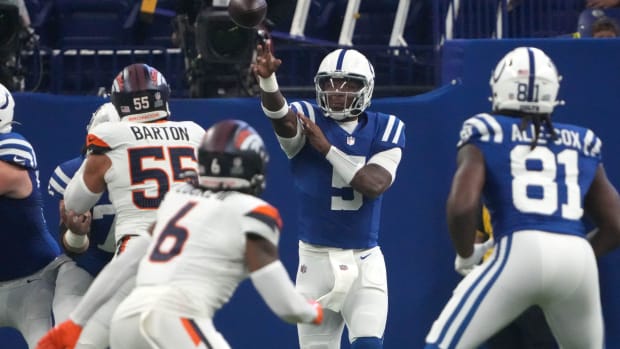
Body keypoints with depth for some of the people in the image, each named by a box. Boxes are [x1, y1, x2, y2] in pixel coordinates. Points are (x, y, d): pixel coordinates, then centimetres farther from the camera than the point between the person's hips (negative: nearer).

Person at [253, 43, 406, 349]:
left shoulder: (384, 131, 0)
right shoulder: (307, 121, -5)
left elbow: (374, 186, -16)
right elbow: (280, 115, -30)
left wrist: (328, 148, -19)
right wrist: (267, 80, -52)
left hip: (365, 262, 0)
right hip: (316, 259, 0)